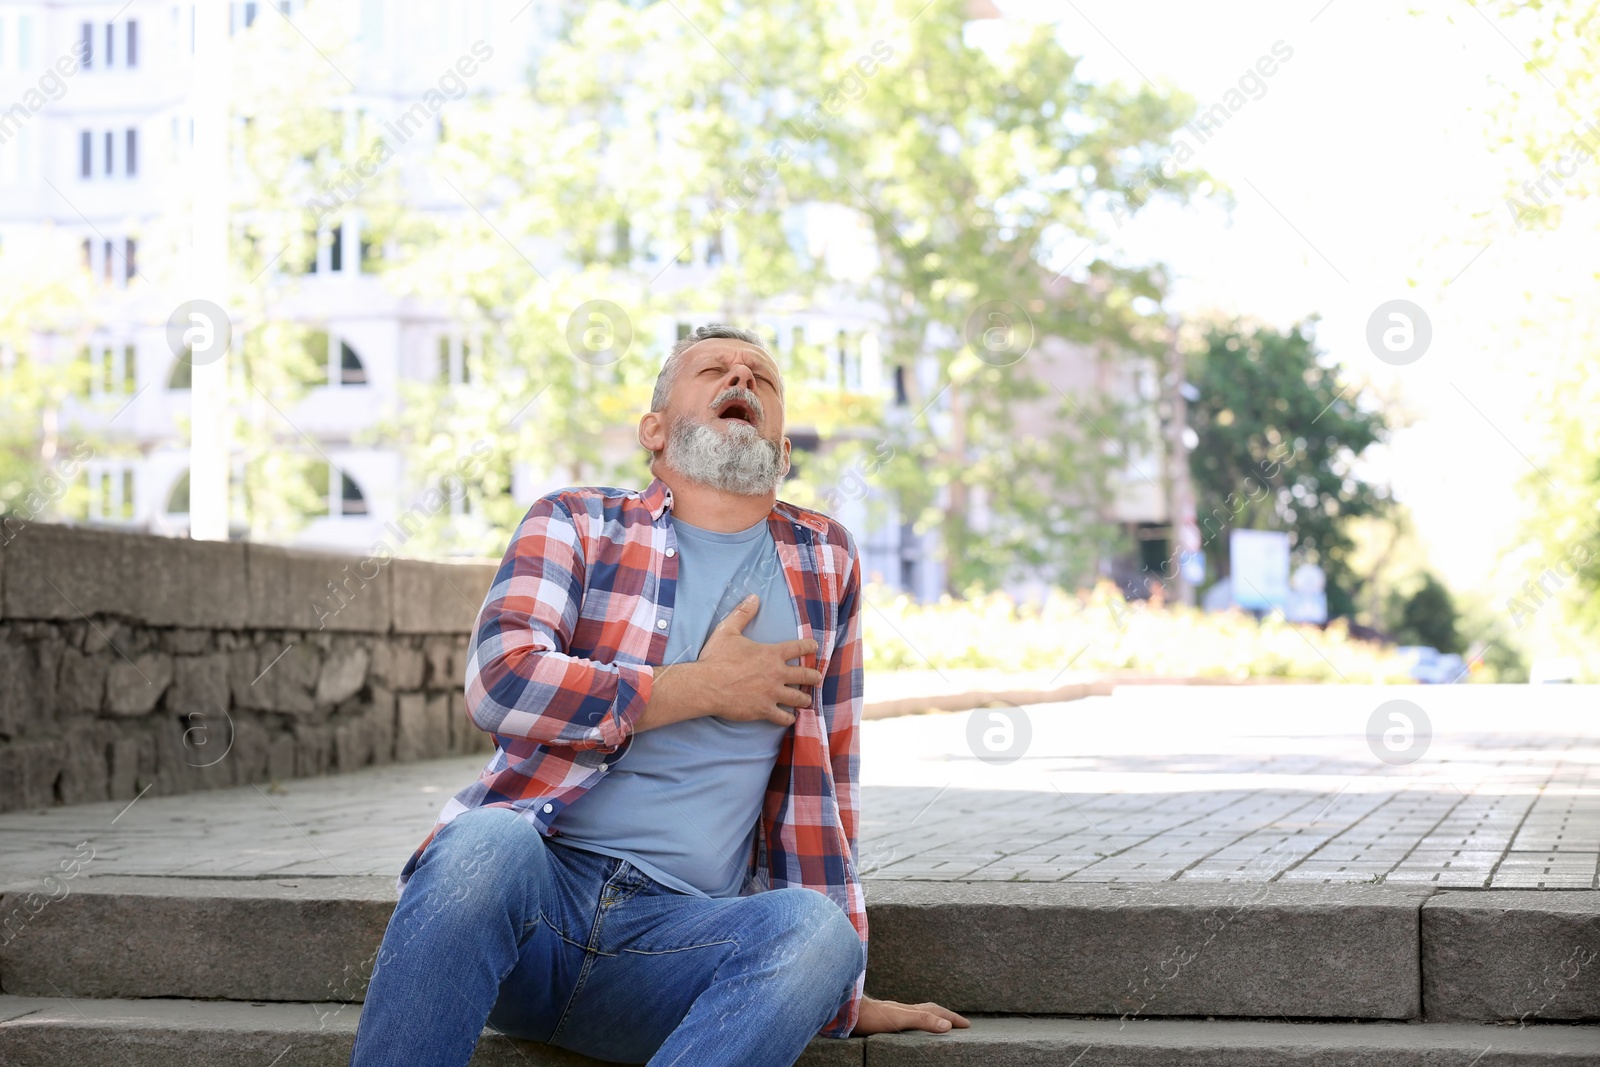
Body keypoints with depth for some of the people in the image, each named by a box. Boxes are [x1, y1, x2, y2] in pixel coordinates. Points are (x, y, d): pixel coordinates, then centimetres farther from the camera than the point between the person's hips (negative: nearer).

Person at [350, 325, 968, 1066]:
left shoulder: (824, 561, 18)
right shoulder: (575, 524, 11)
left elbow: (828, 776, 21)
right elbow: (499, 682, -7)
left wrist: (842, 994, 18)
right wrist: (704, 688, -3)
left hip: (681, 933, 2)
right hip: (532, 891, -2)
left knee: (815, 925, -32)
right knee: (488, 842, -37)